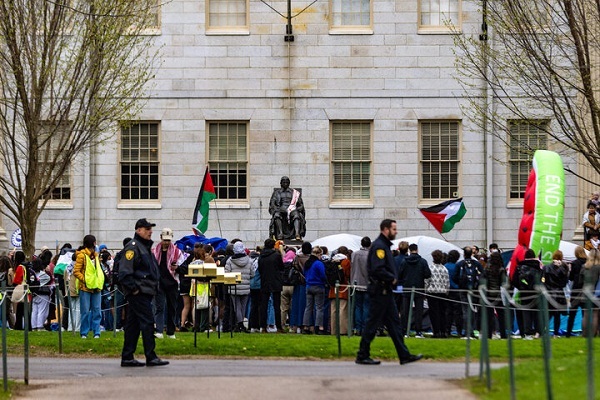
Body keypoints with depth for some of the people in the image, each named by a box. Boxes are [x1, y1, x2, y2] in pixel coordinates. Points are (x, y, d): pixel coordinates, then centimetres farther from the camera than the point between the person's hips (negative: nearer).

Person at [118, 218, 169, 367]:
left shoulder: (146, 247, 21)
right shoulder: (132, 247, -11)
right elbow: (124, 272, -18)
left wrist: (154, 287, 21)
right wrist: (133, 289, -19)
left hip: (145, 293, 10)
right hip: (139, 293, -10)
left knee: (133, 325, 10)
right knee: (147, 322, -11)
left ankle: (127, 357, 12)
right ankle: (151, 357, -10)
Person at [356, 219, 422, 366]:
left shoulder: (384, 245, 19)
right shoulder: (379, 246, -15)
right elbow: (377, 269, -25)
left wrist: (392, 279, 6)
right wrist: (392, 278, -14)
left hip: (385, 291, 11)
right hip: (380, 291, -11)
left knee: (394, 323, 9)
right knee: (373, 324, -4)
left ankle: (404, 355, 11)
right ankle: (362, 356, 2)